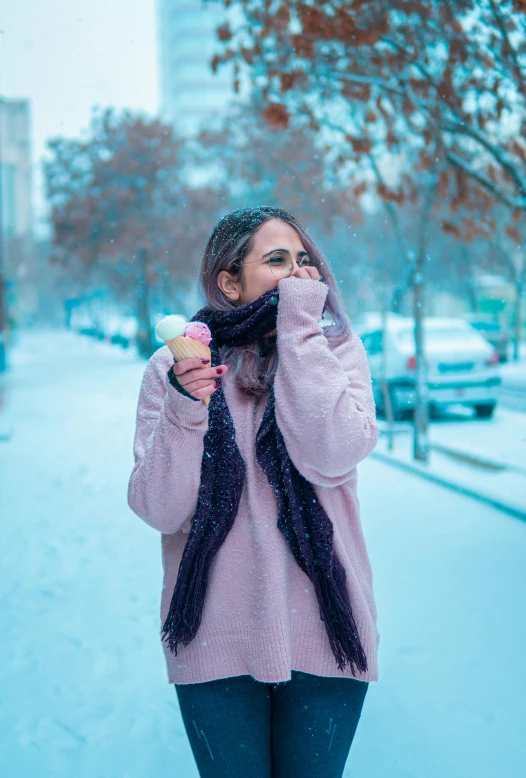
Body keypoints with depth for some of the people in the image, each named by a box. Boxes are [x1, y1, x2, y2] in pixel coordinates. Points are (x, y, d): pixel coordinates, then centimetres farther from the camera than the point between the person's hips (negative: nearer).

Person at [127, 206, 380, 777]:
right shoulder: (173, 365, -1)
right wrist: (182, 409, -23)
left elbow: (330, 458, -19)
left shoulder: (336, 350, 0)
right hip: (216, 641, 0)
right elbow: (159, 510, -8)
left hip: (322, 631, 1)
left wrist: (298, 328, -14)